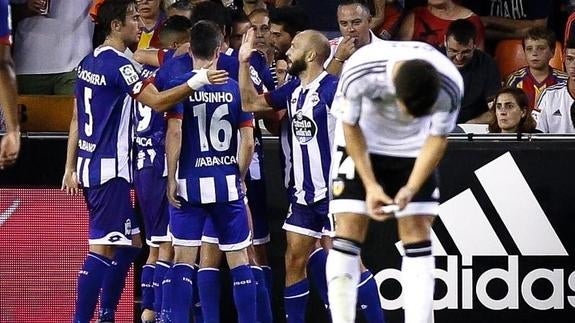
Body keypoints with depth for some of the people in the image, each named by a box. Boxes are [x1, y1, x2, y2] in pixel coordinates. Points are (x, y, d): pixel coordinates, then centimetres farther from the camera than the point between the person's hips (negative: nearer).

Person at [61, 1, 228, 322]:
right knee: (101, 248, -9)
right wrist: (198, 81, -25)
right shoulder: (118, 65, -15)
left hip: (89, 164, 10)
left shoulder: (88, 63, 13)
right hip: (109, 168, -10)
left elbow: (76, 119, 17)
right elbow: (158, 101, -24)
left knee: (129, 243, 16)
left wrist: (71, 168, 21)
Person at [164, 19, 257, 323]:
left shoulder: (180, 85, -4)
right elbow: (248, 142, -1)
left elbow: (174, 133, -14)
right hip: (227, 182, 1)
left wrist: (171, 179, -7)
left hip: (189, 183, -1)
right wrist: (239, 177, 13)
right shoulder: (235, 87, 1)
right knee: (238, 258, 7)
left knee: (184, 258, 4)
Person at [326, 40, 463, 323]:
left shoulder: (450, 86, -31)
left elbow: (437, 138, -12)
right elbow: (350, 127, -16)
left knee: (418, 237, -6)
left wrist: (411, 188, -22)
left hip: (414, 149, 1)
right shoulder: (359, 72, -35)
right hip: (361, 144, -1)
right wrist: (370, 184, -20)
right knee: (348, 233, -10)